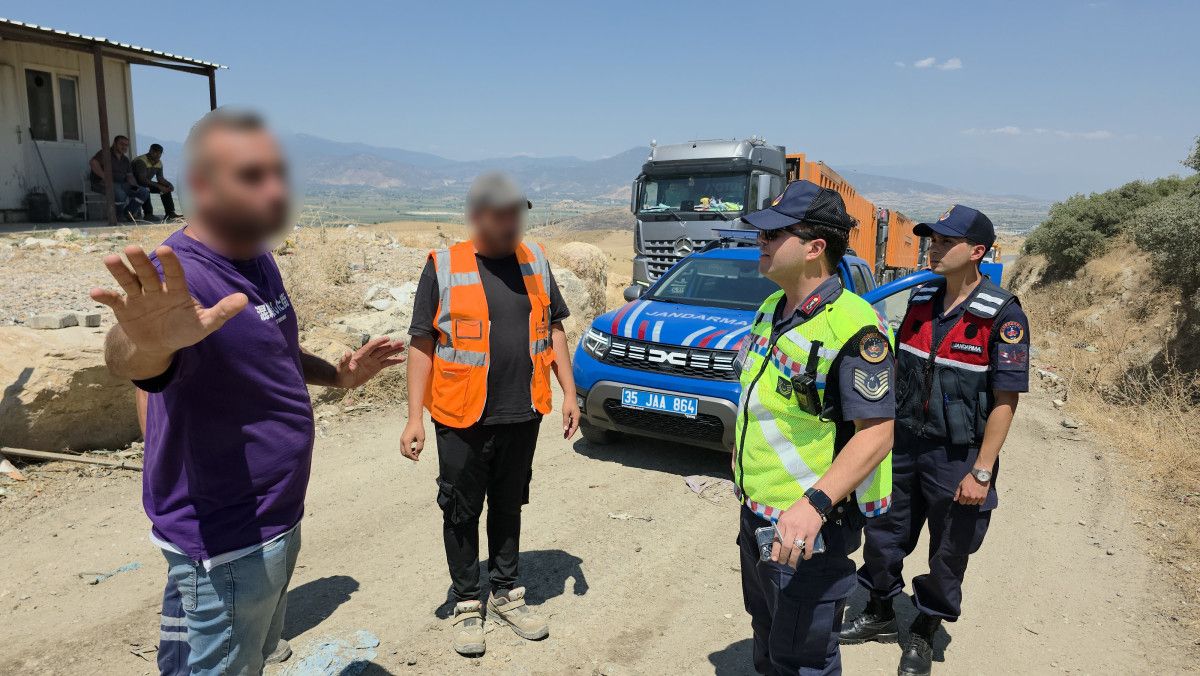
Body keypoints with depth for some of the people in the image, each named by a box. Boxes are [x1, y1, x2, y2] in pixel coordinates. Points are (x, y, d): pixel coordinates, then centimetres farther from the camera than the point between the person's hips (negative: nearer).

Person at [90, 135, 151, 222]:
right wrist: (105, 178, -22)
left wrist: (135, 186, -3)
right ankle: (120, 216, -13)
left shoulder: (125, 160, 23)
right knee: (120, 195, -39)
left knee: (144, 192, -12)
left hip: (122, 184, 8)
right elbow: (93, 163, -15)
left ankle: (128, 214, -7)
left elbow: (129, 175, 17)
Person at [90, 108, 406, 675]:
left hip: (276, 518, 9)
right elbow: (127, 359, -49)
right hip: (224, 542, -9)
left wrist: (337, 373, 6)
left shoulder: (257, 257, 2)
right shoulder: (183, 279, -27)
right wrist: (147, 341, -69)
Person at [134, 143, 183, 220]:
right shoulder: (141, 161, -26)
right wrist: (159, 186, -36)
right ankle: (148, 215, -35)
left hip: (146, 184, 8)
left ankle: (170, 213, -6)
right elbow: (142, 179, -33)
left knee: (166, 188, -2)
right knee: (145, 189, -38)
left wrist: (169, 185, -17)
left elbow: (160, 178, 3)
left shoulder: (159, 163, 0)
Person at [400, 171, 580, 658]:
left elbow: (553, 329, 11)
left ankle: (506, 594, 35)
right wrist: (415, 417, -9)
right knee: (462, 513, 10)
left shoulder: (534, 261, 4)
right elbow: (422, 345, -6)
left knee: (508, 507, 17)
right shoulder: (443, 267, -7)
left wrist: (569, 393, 6)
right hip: (463, 420, -3)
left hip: (522, 416, 4)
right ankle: (466, 604, 28)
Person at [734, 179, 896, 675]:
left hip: (809, 528, -8)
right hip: (757, 514, 9)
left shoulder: (853, 327, -24)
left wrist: (814, 504, -37)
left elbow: (877, 433, -27)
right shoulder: (772, 309, 5)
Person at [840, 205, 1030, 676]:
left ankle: (923, 635, 32)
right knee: (882, 534, 15)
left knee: (948, 553, 11)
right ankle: (879, 615, 37)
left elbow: (1005, 401, -15)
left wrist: (981, 473, -17)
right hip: (903, 447, 5)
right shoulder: (920, 300, 2)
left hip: (958, 458, -5)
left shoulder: (1002, 315, -15)